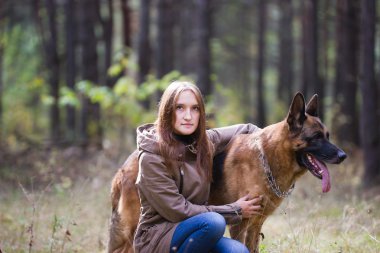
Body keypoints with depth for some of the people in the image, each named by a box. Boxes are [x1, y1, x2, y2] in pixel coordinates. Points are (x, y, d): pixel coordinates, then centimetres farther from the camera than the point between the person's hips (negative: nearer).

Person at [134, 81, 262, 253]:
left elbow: (245, 130, 21)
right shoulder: (152, 157, -15)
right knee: (213, 222, -32)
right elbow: (177, 210, -17)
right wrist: (234, 211, -13)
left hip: (192, 233, 5)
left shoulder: (204, 141, 3)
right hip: (156, 238, -5)